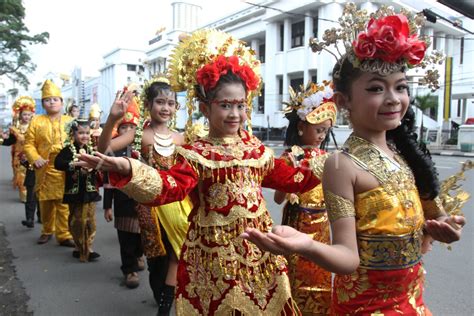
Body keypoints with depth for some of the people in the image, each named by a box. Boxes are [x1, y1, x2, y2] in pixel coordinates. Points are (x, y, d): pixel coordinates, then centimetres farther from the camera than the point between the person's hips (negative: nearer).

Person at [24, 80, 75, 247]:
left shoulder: (70, 122, 6)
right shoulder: (36, 122, 5)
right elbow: (29, 143, 4)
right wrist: (35, 158, -13)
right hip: (45, 169, 1)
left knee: (64, 203, -2)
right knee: (46, 203, 13)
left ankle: (64, 234, 7)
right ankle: (47, 231, 33)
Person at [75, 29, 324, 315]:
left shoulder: (257, 149, 6)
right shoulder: (196, 154, -9)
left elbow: (290, 179, 15)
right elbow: (171, 186, -26)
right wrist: (128, 170, -42)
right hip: (214, 249, -4)